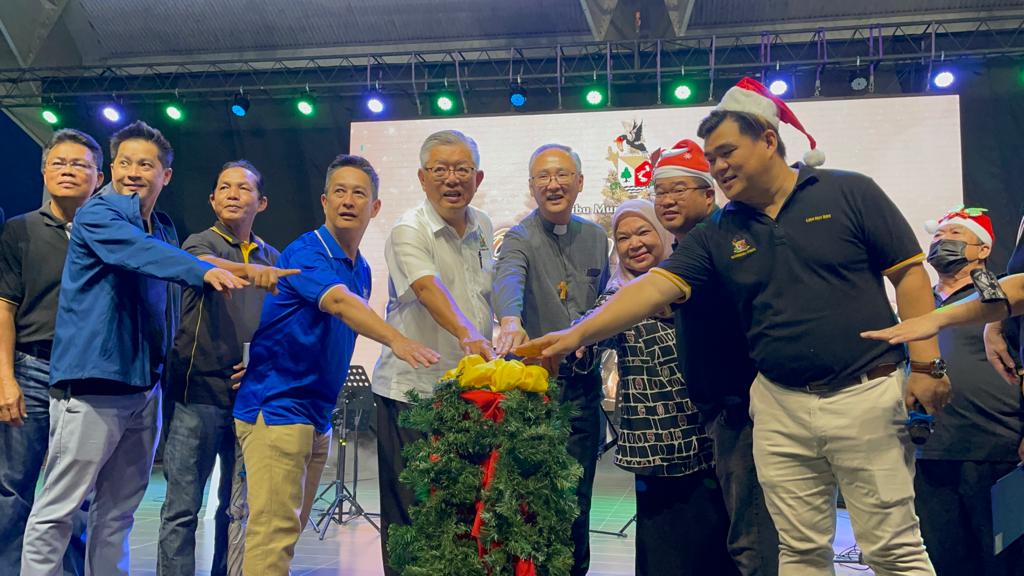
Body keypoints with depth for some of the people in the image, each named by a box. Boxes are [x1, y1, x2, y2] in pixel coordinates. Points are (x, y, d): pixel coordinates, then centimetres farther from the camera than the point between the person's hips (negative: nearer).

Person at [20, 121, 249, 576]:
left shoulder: (161, 232, 15)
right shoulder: (97, 215, -6)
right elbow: (140, 253, -28)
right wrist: (203, 272, -43)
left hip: (144, 388, 7)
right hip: (91, 386, -7)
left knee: (118, 513, 13)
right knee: (56, 512, 0)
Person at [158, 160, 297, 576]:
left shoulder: (272, 258, 15)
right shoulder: (201, 243, 0)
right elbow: (207, 266, -25)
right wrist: (250, 271, -46)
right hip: (200, 389, -5)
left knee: (238, 508, 11)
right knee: (183, 507, -3)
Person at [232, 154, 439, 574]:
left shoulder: (361, 270, 12)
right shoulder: (306, 253, -15)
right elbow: (340, 302, -32)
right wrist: (397, 340, -47)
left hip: (318, 414, 9)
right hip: (275, 408, -8)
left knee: (291, 528, 15)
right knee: (274, 531, -9)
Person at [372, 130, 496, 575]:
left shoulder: (482, 228, 9)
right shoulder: (408, 232, -11)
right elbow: (429, 289, -29)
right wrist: (466, 333, -45)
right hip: (413, 388, -6)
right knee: (411, 511, 0)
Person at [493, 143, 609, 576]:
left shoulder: (595, 237, 10)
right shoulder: (520, 238, -7)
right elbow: (508, 280, -30)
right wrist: (511, 320, -51)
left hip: (584, 384, 4)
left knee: (578, 495, 11)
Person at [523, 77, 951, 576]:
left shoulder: (847, 193, -1)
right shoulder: (718, 235, 7)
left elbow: (909, 274, -1)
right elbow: (656, 286, -4)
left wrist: (926, 363, -8)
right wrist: (579, 333, -15)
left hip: (866, 393, -3)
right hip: (780, 406, 3)